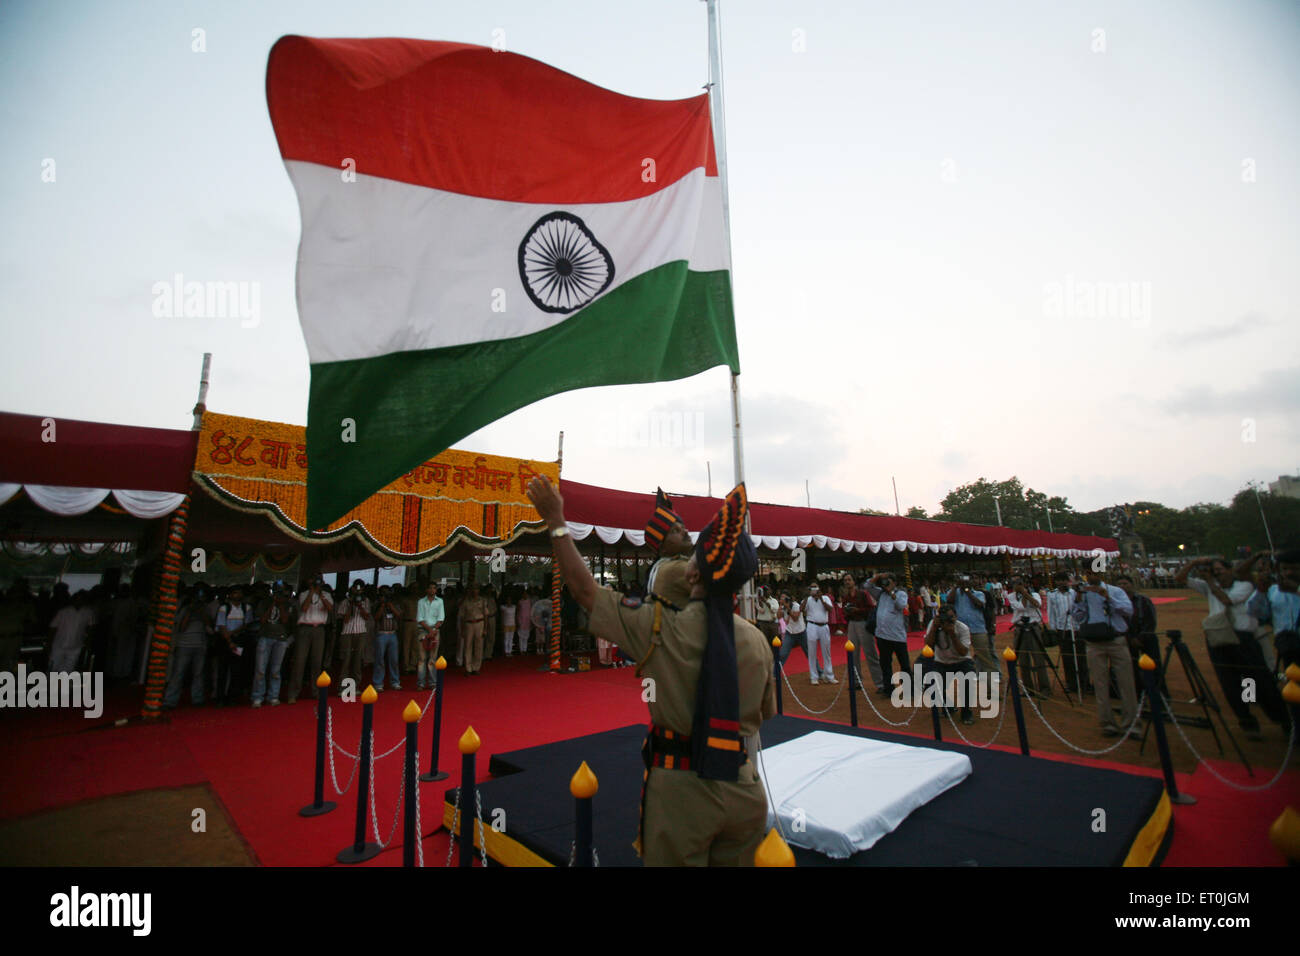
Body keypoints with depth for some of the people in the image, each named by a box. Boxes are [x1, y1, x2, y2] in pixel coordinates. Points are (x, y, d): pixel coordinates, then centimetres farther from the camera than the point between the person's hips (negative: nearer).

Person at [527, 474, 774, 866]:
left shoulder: (661, 629, -17)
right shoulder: (757, 640, -7)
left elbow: (585, 589, -9)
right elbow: (766, 713, 8)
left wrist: (556, 521, -2)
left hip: (680, 790, -3)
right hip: (743, 790, 3)